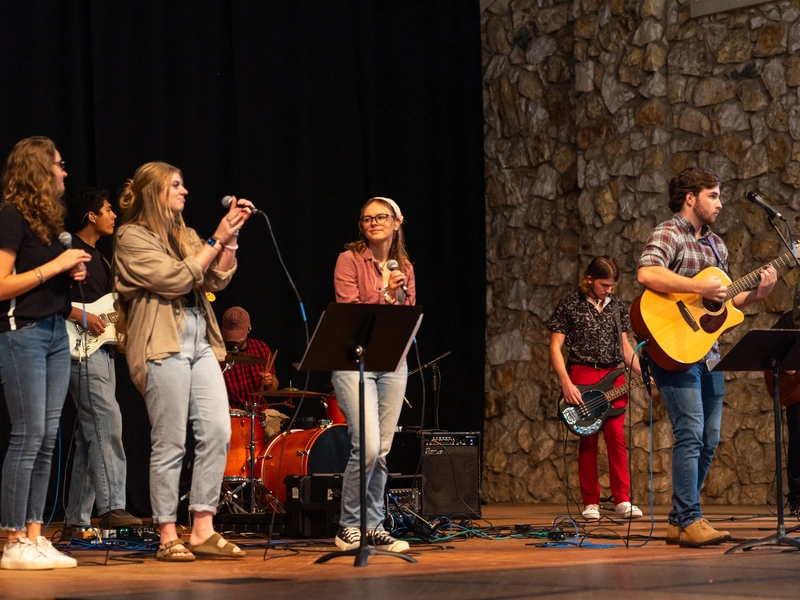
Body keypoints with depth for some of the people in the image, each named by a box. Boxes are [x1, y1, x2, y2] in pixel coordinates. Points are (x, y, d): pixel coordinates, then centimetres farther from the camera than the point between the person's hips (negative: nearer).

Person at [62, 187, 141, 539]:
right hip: (80, 351, -10)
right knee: (107, 424, -20)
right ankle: (111, 507, -25)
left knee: (89, 437, 7)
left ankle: (76, 521, 9)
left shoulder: (98, 257, 23)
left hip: (101, 349, 10)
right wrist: (81, 318, -20)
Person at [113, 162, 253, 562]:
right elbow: (176, 279, -15)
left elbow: (217, 280, 11)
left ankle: (203, 531, 4)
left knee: (218, 432, -1)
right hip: (163, 346, -7)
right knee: (170, 443, -5)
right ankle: (168, 537, 2)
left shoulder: (185, 236, 20)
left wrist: (231, 236, 1)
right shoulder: (132, 237, -4)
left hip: (200, 343, 7)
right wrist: (216, 240, -11)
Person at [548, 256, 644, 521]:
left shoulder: (617, 306, 12)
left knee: (617, 437, -5)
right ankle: (591, 503, 4)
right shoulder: (569, 306, -1)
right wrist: (566, 383, -14)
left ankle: (622, 501, -3)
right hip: (582, 375, -3)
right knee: (588, 441, -1)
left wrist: (643, 372, 4)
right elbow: (555, 347, -3)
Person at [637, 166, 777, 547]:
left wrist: (756, 294, 6)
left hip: (708, 351, 9)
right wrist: (700, 287, -24)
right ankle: (690, 522, -12)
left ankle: (679, 522, 14)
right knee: (691, 434, -14)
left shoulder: (716, 244, 20)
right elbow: (647, 274, -26)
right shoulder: (667, 234, -6)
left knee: (709, 441, 8)